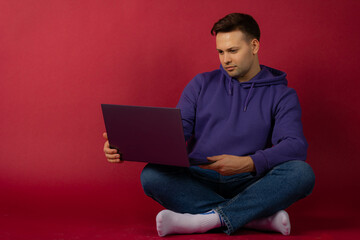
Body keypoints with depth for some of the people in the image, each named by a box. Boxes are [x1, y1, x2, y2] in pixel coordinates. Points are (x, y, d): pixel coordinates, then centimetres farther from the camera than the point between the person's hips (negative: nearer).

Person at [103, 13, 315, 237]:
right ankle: (257, 217, -30)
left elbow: (296, 146, -11)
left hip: (248, 187, -1)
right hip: (199, 183, 2)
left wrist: (247, 163, -30)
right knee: (152, 175, -29)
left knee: (302, 172, -30)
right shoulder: (202, 84, 12)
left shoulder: (281, 95, 4)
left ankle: (207, 219, -34)